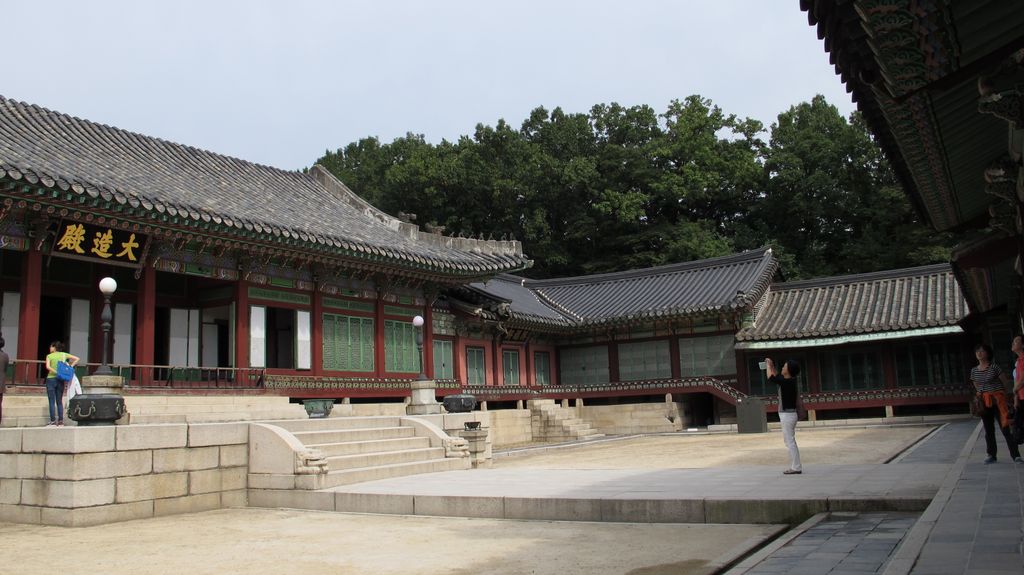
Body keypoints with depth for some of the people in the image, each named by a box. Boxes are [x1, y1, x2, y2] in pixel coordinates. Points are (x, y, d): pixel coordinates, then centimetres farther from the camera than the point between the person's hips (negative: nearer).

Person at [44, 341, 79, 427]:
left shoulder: (49, 356, -1)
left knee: (52, 401, 0)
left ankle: (53, 420, -3)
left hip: (51, 379, -3)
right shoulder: (64, 354, 8)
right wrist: (71, 367, 2)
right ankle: (61, 420, 5)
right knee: (59, 401, 9)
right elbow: (77, 359, 4)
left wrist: (56, 372, -18)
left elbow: (48, 367, -17)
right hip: (60, 380, 3)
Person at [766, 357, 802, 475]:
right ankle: (795, 466, 20)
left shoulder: (788, 382, -19)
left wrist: (768, 366, -6)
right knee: (790, 441, 15)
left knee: (790, 442, -6)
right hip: (788, 414, 10)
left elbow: (771, 378, -20)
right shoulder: (789, 381, 9)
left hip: (788, 414, -10)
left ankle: (796, 467, -3)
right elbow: (777, 377, 27)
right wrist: (772, 366, 21)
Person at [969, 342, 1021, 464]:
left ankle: (1016, 455, -3)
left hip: (998, 400, -5)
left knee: (1005, 427, -7)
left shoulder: (994, 367, -6)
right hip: (984, 402, 5)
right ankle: (991, 455, 18)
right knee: (988, 430, 10)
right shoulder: (974, 370, 8)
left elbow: (1006, 382, -2)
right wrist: (978, 398, 6)